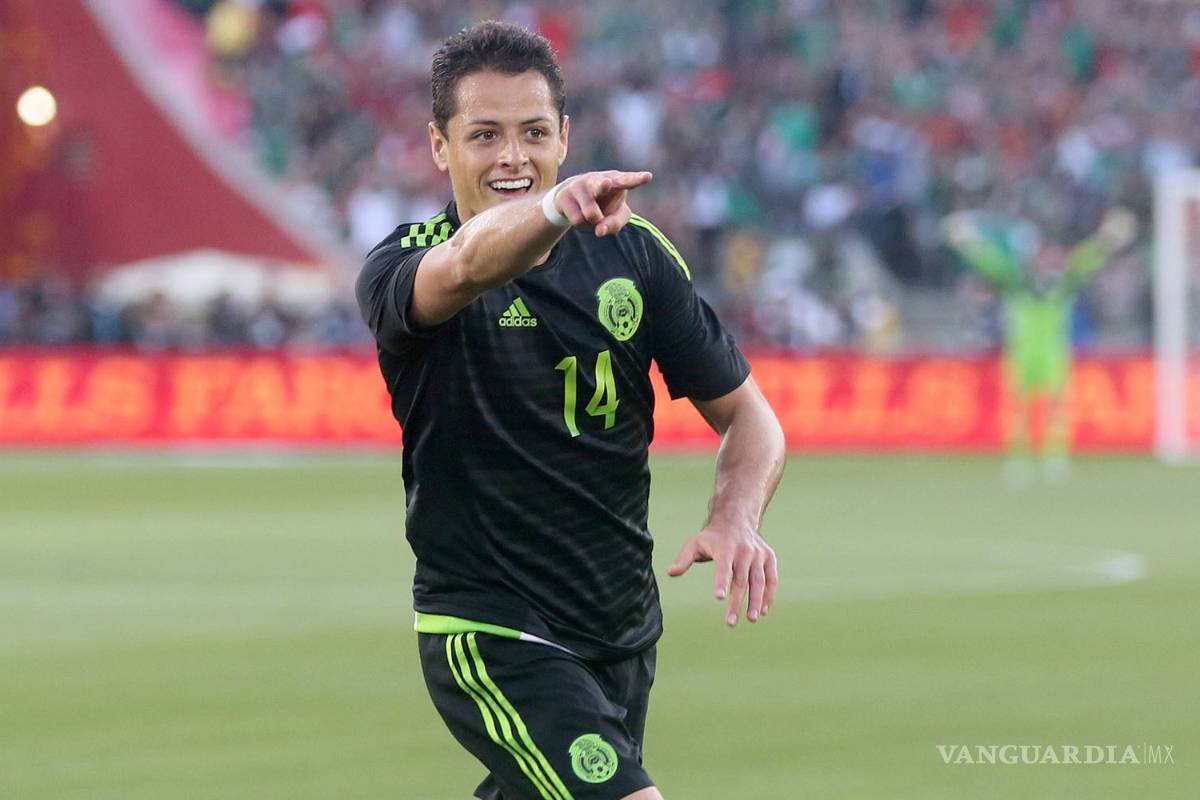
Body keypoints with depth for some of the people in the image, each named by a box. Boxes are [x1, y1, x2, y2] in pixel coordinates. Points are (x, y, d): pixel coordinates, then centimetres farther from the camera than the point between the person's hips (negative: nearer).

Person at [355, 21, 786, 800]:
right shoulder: (403, 267, -13)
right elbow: (467, 268, -39)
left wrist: (736, 519, -18)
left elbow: (748, 417, 4)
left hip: (624, 632, 6)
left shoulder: (634, 253, 0)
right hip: (489, 639, -6)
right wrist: (553, 209, -60)